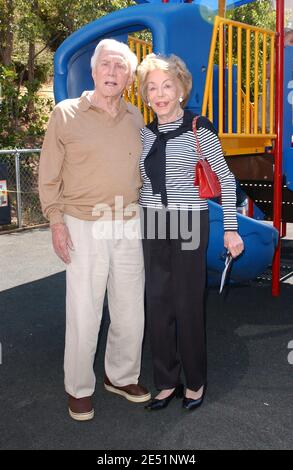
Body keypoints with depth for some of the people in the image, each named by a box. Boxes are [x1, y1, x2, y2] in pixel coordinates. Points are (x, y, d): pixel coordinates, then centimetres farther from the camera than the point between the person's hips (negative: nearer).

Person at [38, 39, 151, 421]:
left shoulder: (135, 118, 8)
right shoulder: (67, 114, -3)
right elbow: (49, 175, -1)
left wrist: (143, 214, 14)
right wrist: (56, 221, -8)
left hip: (129, 226, 4)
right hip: (84, 227, -4)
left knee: (131, 310, 11)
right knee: (84, 313, 1)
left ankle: (121, 376, 31)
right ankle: (79, 388, 21)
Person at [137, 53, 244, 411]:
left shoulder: (200, 129, -5)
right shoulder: (144, 134, 8)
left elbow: (225, 179, 0)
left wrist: (230, 228, -4)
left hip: (188, 222, -4)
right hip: (151, 224, 5)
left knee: (187, 304, 1)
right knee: (157, 304, 6)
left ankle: (195, 382, 21)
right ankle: (166, 382, 21)